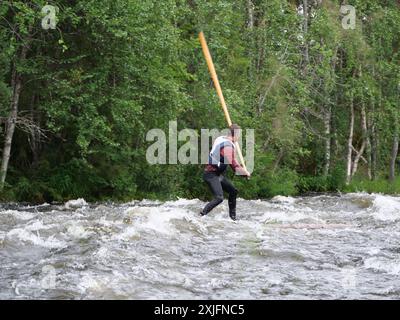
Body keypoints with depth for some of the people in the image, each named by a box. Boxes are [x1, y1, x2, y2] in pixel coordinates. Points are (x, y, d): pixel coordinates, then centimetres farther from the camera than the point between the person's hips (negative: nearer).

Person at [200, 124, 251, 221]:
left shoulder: (220, 139, 3)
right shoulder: (228, 147, -25)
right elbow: (235, 167, -25)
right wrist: (246, 173, -10)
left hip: (218, 174, 10)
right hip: (211, 175, -10)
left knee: (233, 191, 15)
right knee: (219, 197, -23)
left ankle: (233, 217, 24)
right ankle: (202, 215, -20)